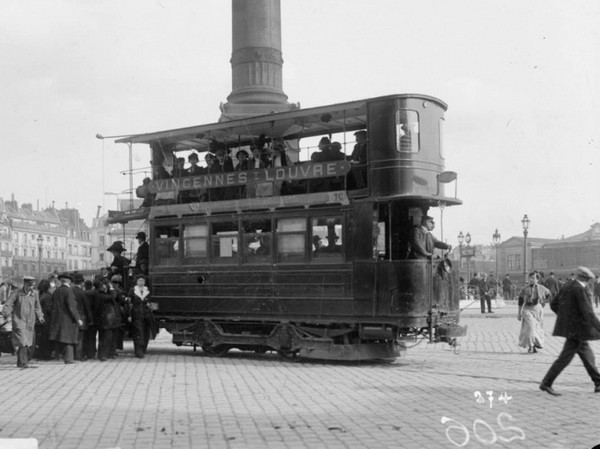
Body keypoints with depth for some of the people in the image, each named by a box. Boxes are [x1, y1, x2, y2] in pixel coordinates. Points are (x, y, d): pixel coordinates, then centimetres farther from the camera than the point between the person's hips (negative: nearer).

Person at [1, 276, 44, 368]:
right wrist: (7, 314, -25)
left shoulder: (34, 294, 6)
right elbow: (8, 304, -9)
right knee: (23, 342, -17)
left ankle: (22, 362, 23)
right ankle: (23, 363, -18)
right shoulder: (17, 293, -6)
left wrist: (40, 316, 3)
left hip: (30, 323, 5)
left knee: (31, 344, 7)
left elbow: (37, 307, 16)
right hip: (19, 321, -5)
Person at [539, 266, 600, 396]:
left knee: (587, 355, 16)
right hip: (576, 329, -9)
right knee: (565, 357, -4)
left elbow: (553, 304, 14)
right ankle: (546, 384, -1)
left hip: (569, 326, 9)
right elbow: (587, 312, -22)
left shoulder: (567, 287, 9)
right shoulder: (580, 290, -17)